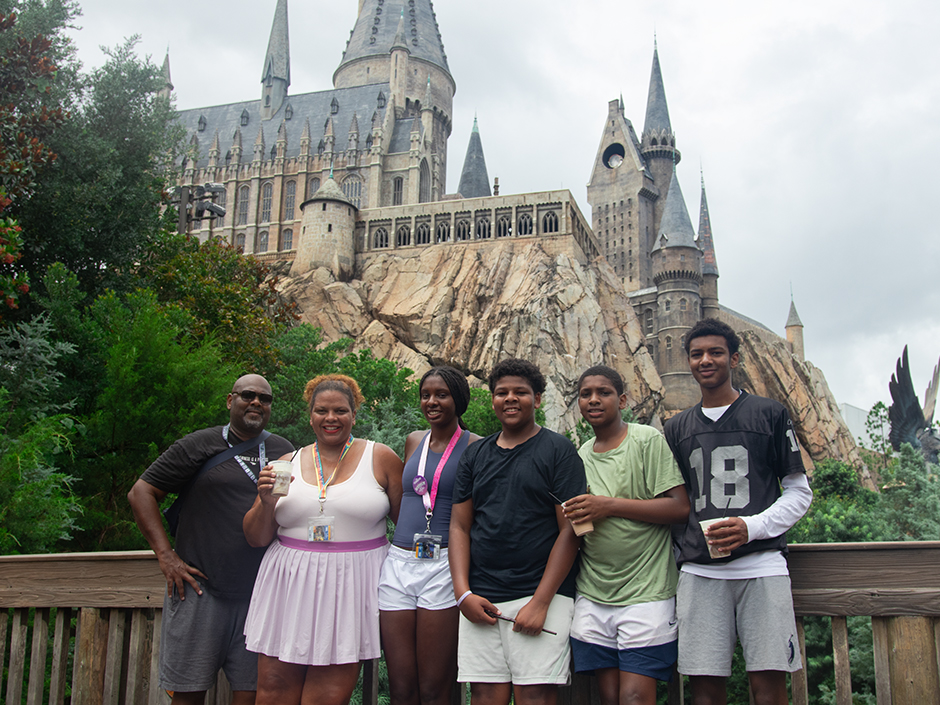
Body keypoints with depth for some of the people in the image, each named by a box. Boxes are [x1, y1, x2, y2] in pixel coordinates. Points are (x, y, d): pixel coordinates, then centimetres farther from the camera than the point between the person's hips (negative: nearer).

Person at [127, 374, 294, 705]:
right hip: (199, 587, -2)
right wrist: (166, 555, -6)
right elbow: (140, 493, 2)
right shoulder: (199, 446, 2)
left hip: (259, 593, 3)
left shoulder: (284, 452, 12)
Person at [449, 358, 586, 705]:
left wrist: (541, 602, -12)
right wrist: (463, 593, -1)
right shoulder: (475, 455, 14)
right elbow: (460, 526, 13)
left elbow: (569, 531, -5)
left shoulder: (558, 451, 1)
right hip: (479, 601, 4)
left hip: (542, 597, -3)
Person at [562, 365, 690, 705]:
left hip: (645, 592, -5)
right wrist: (573, 519, 2)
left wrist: (609, 505, -15)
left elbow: (680, 508, -11)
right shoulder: (580, 455, 15)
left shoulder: (648, 440, -4)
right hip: (592, 597, 5)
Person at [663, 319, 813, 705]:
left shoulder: (769, 414, 6)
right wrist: (686, 545, 4)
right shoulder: (677, 429, 16)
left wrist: (753, 527, -10)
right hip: (699, 571, 3)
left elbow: (799, 492, 6)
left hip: (761, 564, -2)